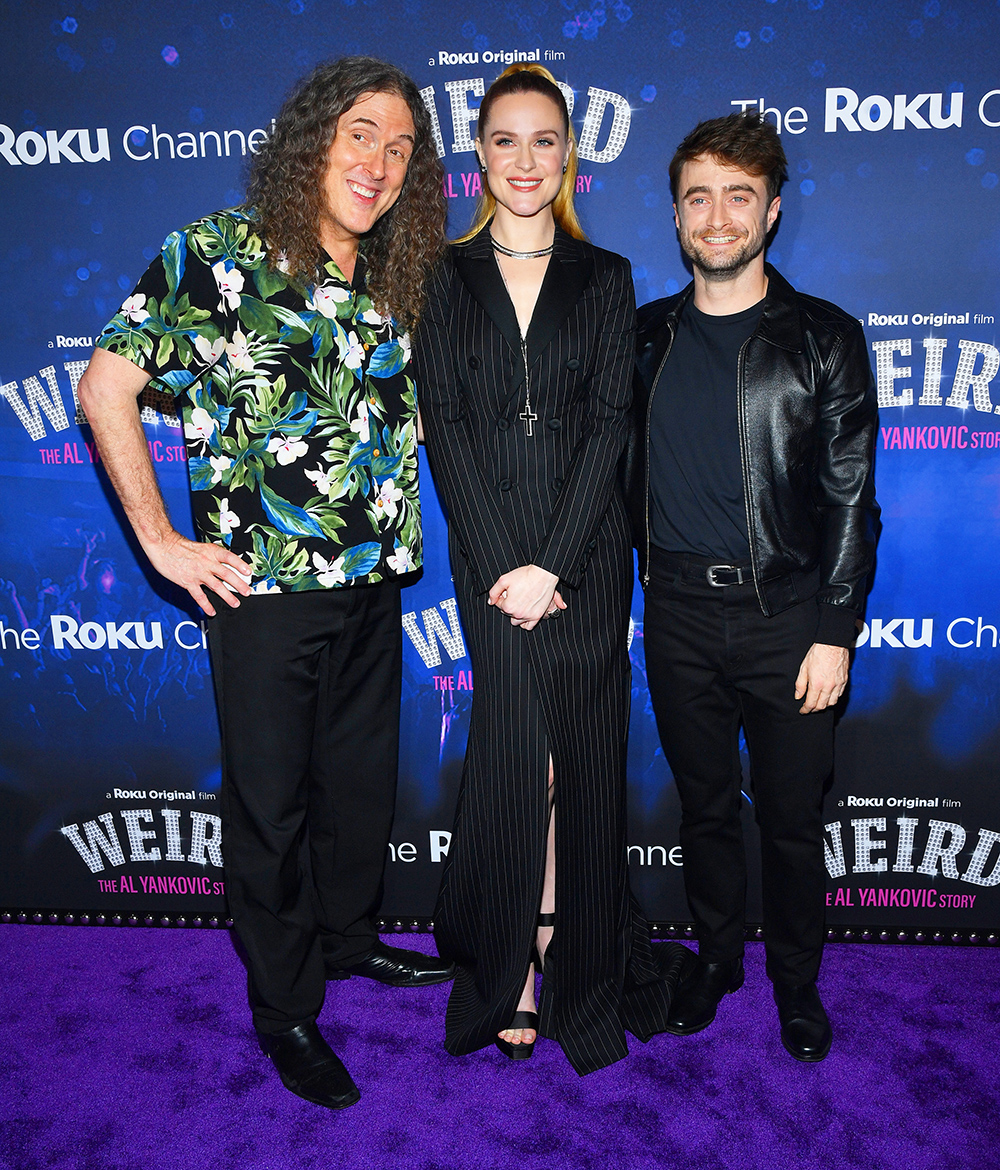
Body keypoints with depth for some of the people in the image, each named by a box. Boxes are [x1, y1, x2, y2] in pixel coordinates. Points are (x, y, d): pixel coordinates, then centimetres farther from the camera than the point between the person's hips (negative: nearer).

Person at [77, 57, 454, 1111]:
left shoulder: (398, 279, 8)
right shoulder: (216, 255, -7)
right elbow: (105, 386, -7)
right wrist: (161, 539, -11)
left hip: (373, 586, 6)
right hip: (263, 587, -5)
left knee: (363, 781, 19)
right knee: (270, 804, 8)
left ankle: (348, 938, 44)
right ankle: (284, 1006, 29)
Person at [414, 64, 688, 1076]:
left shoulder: (604, 278, 8)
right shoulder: (445, 278, 7)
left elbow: (608, 424, -1)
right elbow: (445, 429, -1)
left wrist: (551, 564, -12)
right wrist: (504, 566, -11)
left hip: (588, 553, 1)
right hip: (489, 554, 0)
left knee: (586, 756, 7)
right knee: (512, 753, 0)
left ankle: (586, 970, 27)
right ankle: (508, 974, 20)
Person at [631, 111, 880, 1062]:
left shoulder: (823, 338, -1)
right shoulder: (647, 336, 7)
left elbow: (848, 499, -3)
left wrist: (835, 633, -8)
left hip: (785, 616, -2)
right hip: (678, 616, 2)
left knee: (792, 818, 9)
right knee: (705, 804, 15)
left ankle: (796, 982, 33)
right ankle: (715, 957, 36)